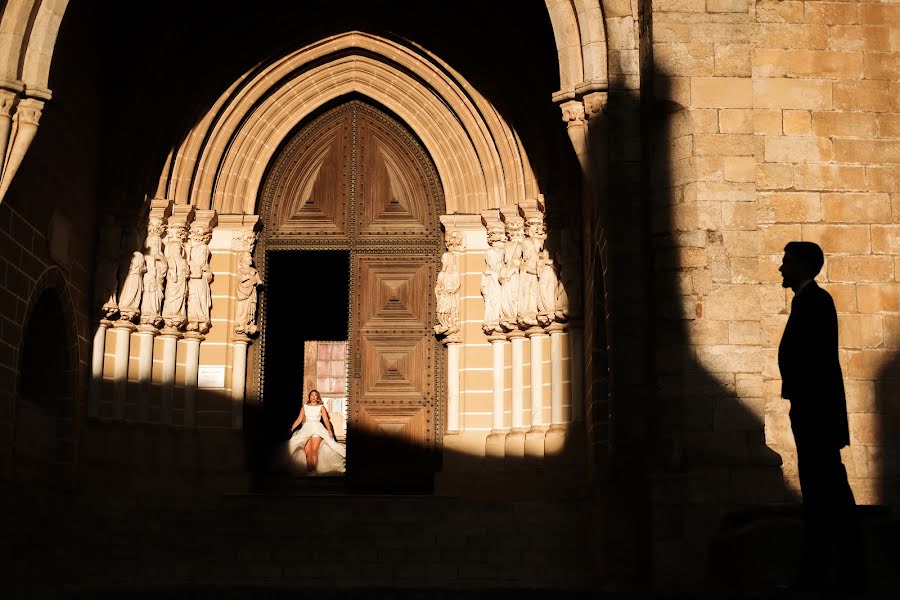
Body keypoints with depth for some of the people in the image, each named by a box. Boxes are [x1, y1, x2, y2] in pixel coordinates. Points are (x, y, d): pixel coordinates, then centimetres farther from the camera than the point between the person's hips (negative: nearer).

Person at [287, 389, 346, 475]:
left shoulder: (321, 407, 13)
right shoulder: (304, 407, 18)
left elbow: (326, 420, 3)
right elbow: (299, 419, 14)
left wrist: (330, 430, -12)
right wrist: (292, 428, 2)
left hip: (317, 429, -2)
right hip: (306, 428, 2)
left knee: (314, 450, -23)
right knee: (307, 451, -18)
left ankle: (314, 471, -23)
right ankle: (309, 472, -18)